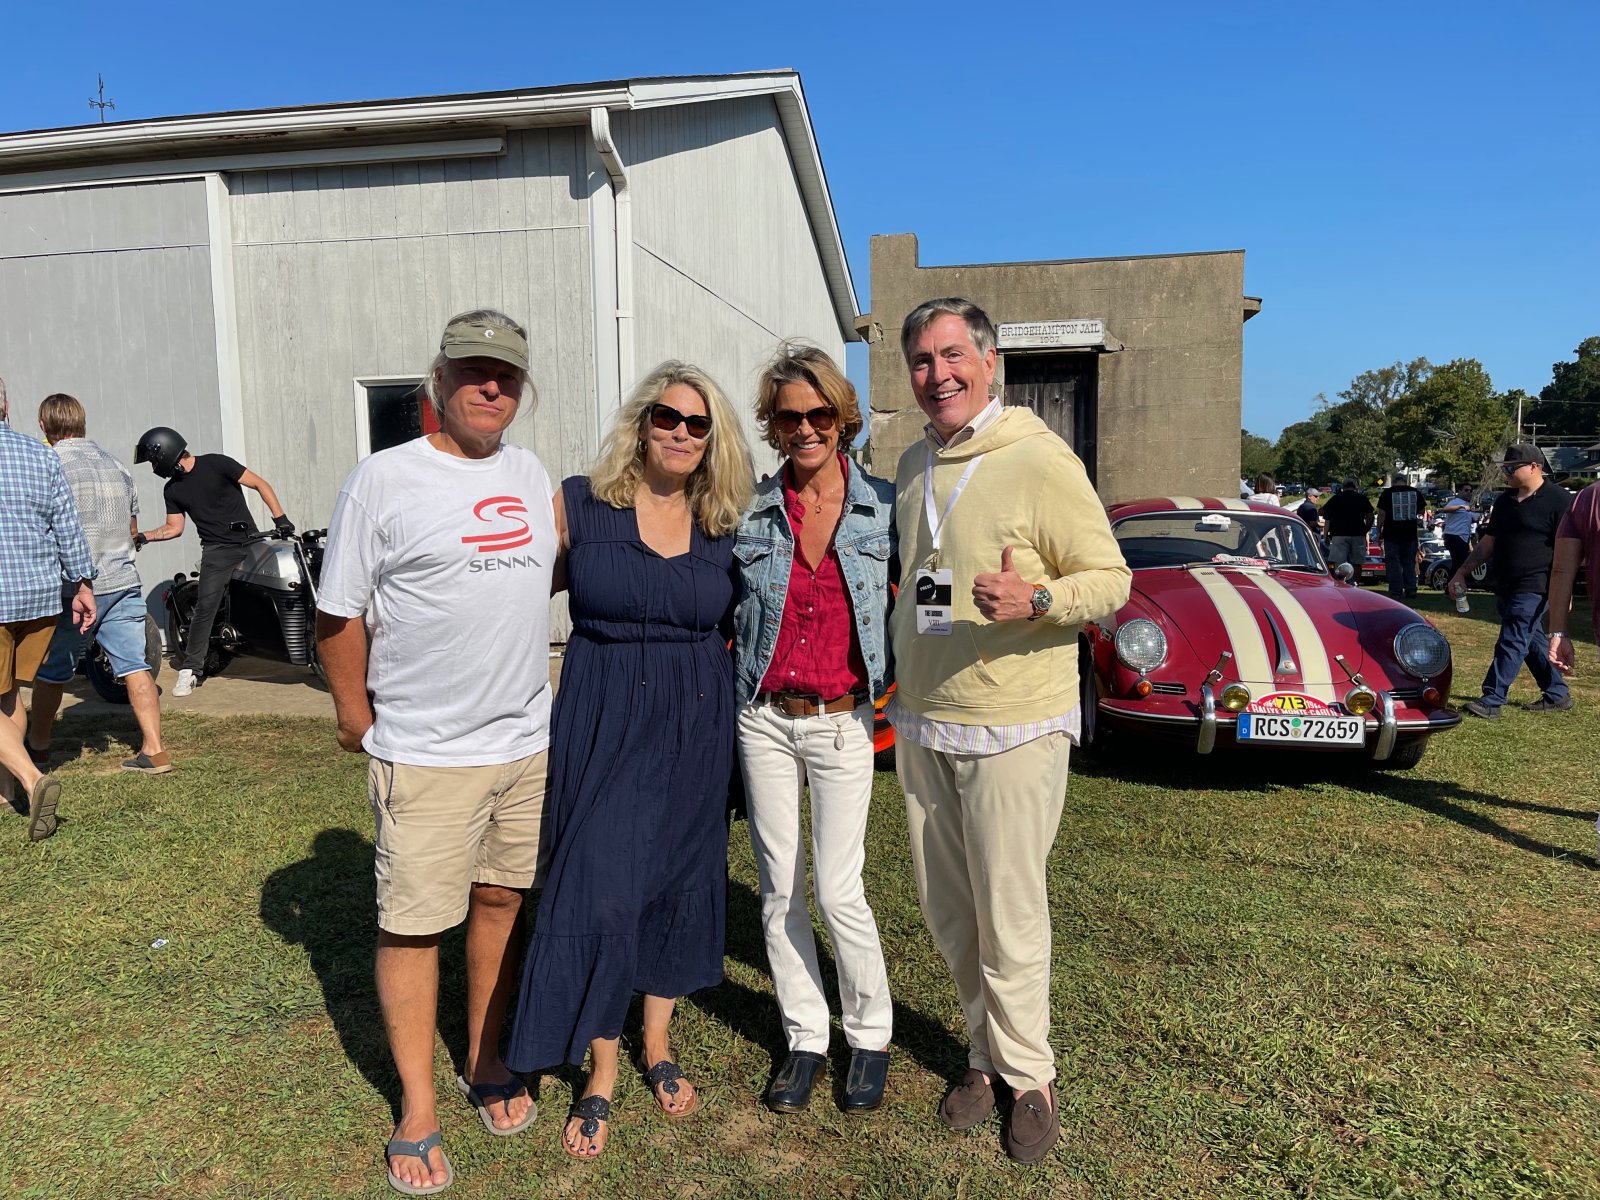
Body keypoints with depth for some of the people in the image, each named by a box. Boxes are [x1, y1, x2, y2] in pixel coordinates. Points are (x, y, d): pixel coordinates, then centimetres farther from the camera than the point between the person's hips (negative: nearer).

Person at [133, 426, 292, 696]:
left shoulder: (216, 464, -4)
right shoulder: (172, 489, 11)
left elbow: (260, 484, -4)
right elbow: (174, 528, 18)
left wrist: (280, 518, -13)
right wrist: (142, 537, 4)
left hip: (250, 541, -2)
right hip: (216, 550, 2)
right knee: (205, 606, -11)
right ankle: (190, 669, -8)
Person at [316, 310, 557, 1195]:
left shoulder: (532, 475, 9)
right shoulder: (384, 479, -8)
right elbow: (339, 614, -4)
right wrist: (357, 718, 0)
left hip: (528, 741, 5)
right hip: (425, 753, -5)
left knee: (503, 900, 15)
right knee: (414, 923, 5)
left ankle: (484, 1063, 35)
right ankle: (417, 1111, 23)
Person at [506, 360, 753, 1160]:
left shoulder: (723, 528, 3)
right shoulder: (580, 504, -4)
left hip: (696, 726, 3)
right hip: (604, 723, -3)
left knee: (678, 883, 13)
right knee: (601, 891, -3)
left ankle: (657, 1047, 34)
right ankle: (600, 1079, 18)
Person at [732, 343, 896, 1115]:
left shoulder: (883, 505, -3)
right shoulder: (752, 513, 1)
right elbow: (724, 609, 12)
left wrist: (892, 677, -2)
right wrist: (735, 662, -1)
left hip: (843, 722, -2)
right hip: (764, 719, 2)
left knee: (837, 891, -3)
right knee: (779, 887, 9)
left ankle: (870, 1035, 23)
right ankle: (805, 1038, 27)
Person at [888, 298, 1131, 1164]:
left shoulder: (1039, 460, -12)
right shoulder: (913, 466, 10)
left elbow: (1110, 579, -10)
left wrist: (1034, 599, -28)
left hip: (1011, 727, -6)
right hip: (922, 721, 7)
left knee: (1009, 916, 3)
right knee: (947, 913, 15)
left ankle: (1028, 1073, 25)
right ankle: (987, 1051, 34)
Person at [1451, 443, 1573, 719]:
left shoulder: (1559, 500, -8)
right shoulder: (1505, 500, 14)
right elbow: (1489, 542, 19)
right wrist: (1462, 572, 15)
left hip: (1533, 587, -8)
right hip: (1505, 587, 8)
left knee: (1512, 642, -9)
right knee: (1532, 640, 15)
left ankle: (1491, 701, -9)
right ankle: (1557, 695, 27)